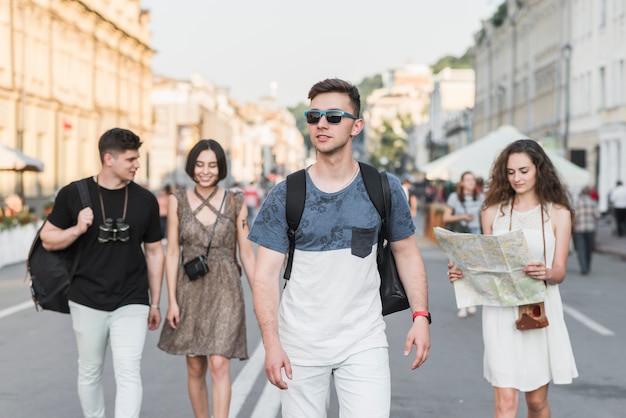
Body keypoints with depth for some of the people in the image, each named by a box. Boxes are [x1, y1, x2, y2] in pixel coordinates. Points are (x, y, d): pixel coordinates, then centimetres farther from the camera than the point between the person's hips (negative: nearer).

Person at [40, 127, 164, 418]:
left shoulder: (145, 200, 1)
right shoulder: (73, 195, -3)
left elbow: (154, 251, 9)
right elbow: (48, 240, 5)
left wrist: (155, 303, 10)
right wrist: (77, 229, -16)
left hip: (131, 303, 0)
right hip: (87, 303, 0)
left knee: (128, 373, -8)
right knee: (89, 372, 13)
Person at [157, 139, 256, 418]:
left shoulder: (235, 202, -1)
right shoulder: (178, 201, 1)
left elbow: (246, 253, 3)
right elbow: (172, 252, 1)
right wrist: (171, 300, -5)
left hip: (225, 290, -2)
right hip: (190, 290, 2)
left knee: (219, 365, -12)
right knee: (195, 368, 9)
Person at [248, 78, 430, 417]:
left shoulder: (385, 189, 0)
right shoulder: (285, 196, -2)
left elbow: (407, 254, 8)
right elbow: (266, 275, -4)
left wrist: (421, 316, -5)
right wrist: (271, 344, -13)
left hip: (364, 341, 0)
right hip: (300, 343, 0)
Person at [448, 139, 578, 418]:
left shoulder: (558, 214, 2)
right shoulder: (493, 212, 4)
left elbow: (559, 271, -1)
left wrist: (546, 273, -24)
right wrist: (463, 272, -11)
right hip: (500, 310, 0)